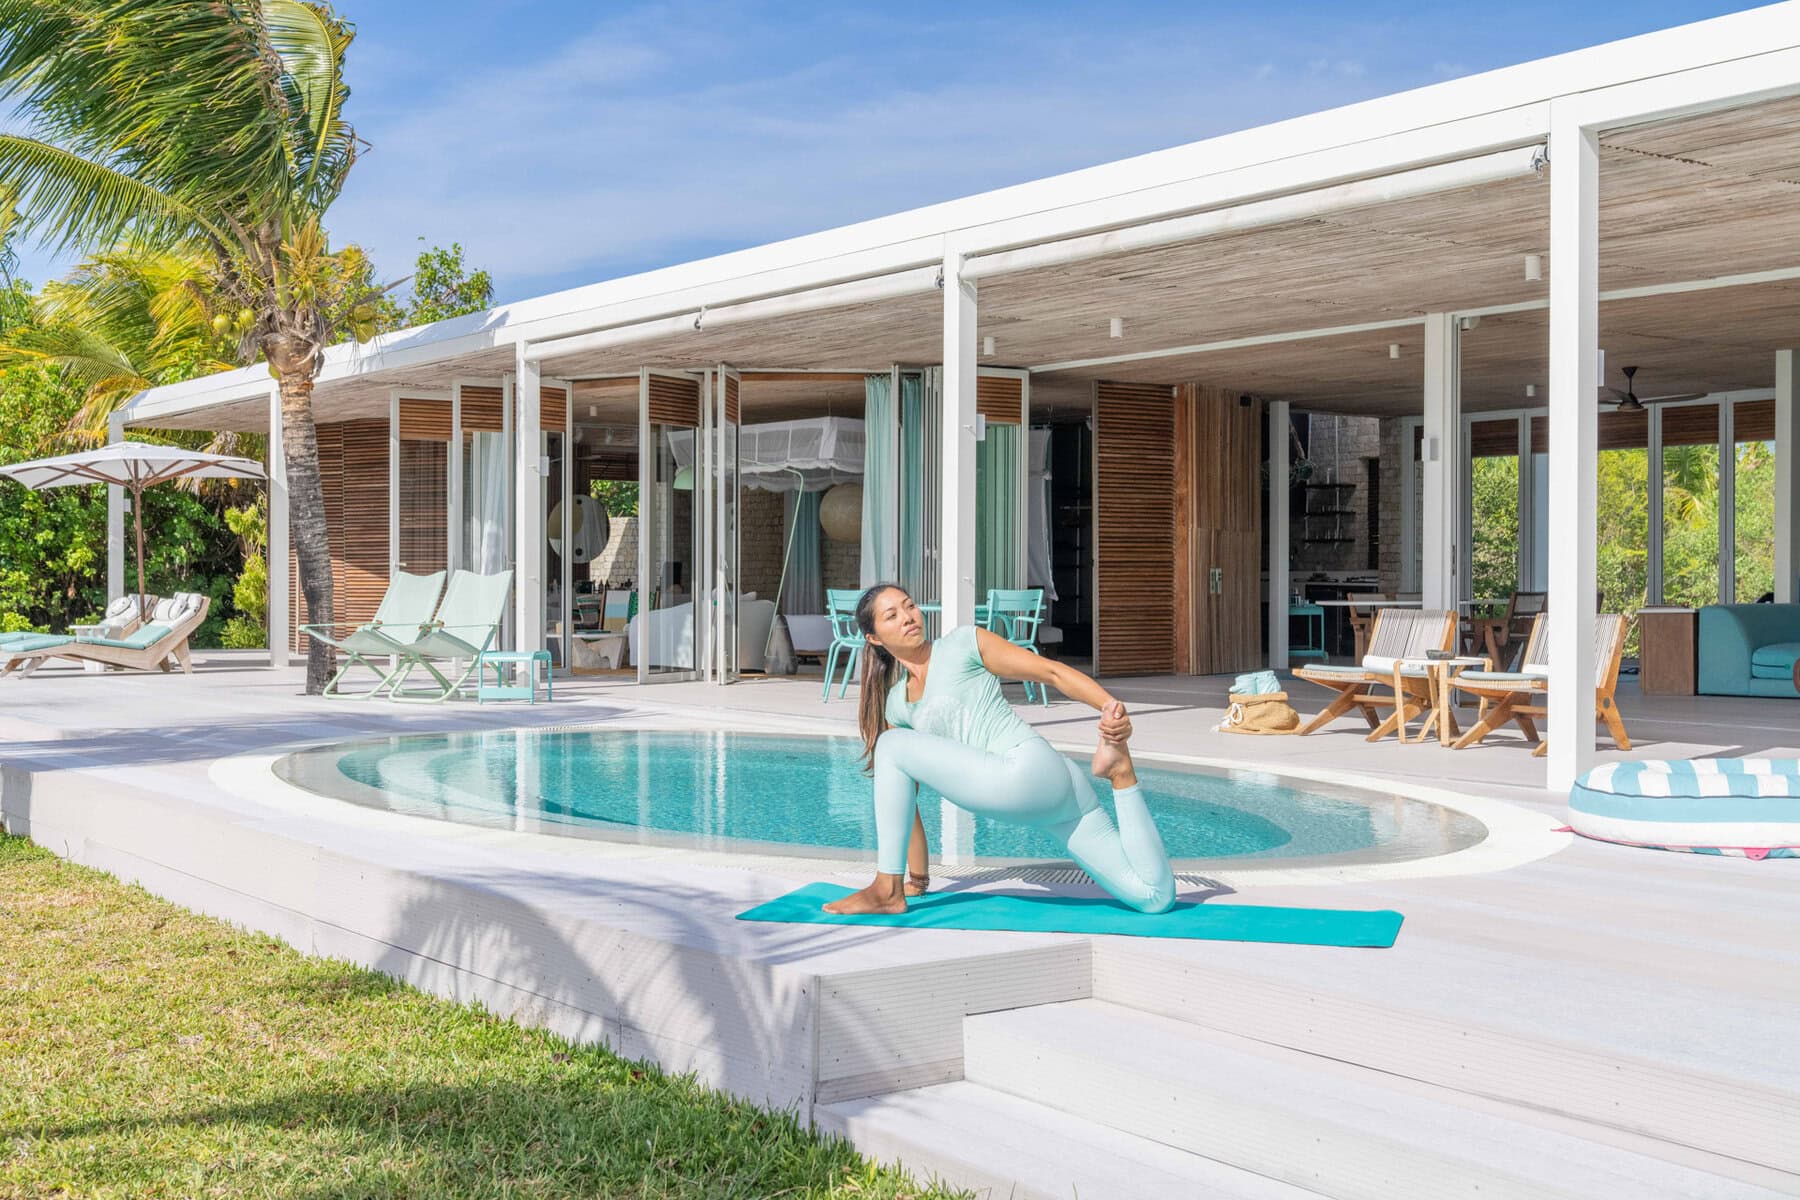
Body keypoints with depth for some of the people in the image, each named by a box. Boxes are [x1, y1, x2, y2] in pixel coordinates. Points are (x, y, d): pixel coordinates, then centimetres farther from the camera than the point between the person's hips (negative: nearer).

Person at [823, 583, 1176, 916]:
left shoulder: (962, 645, 5)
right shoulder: (894, 706, 21)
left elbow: (1053, 672, 0)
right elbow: (902, 798, 26)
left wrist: (1111, 706, -16)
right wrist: (918, 877, 26)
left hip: (1029, 770, -7)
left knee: (892, 745, -6)